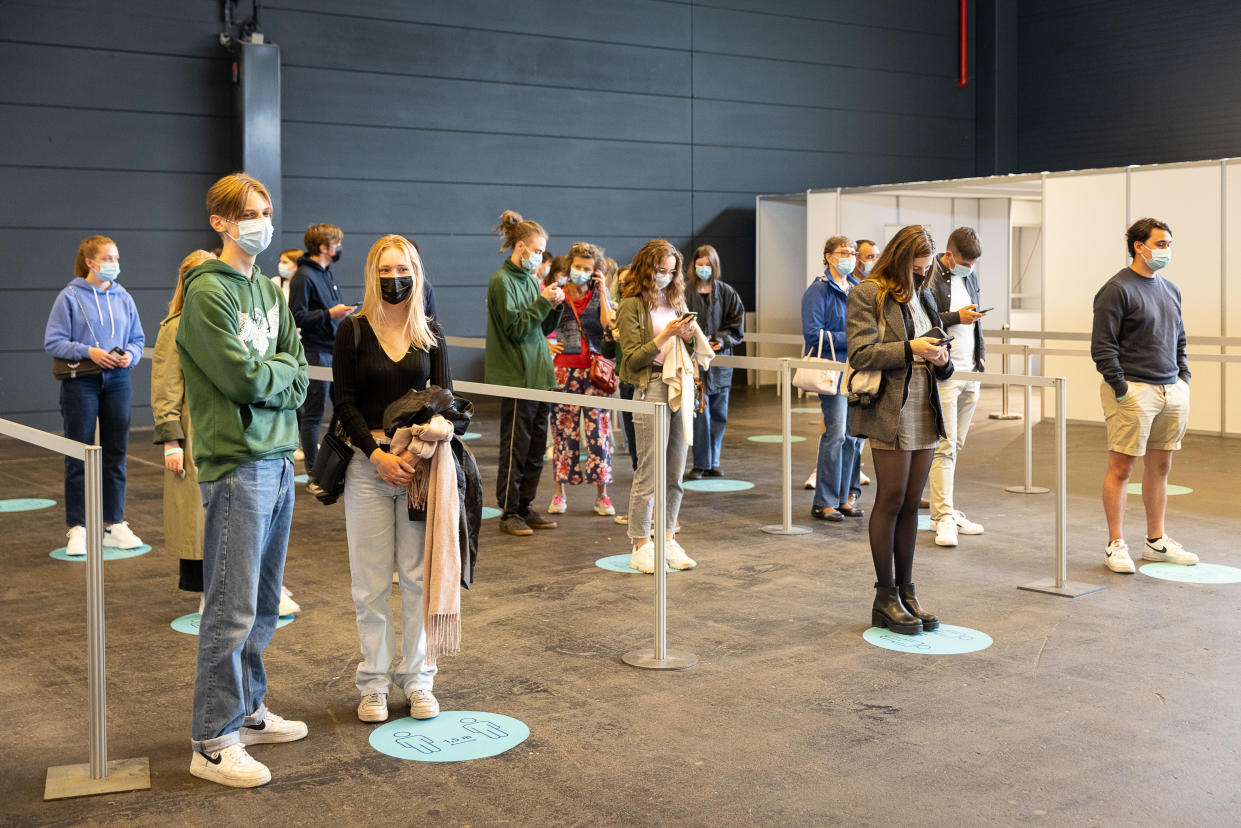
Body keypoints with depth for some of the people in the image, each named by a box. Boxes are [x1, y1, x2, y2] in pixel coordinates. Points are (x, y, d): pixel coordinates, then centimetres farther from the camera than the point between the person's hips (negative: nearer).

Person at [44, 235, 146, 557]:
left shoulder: (123, 298, 6)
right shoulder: (70, 297, -4)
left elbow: (138, 339, 11)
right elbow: (52, 341, -7)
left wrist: (130, 355, -9)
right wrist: (89, 352, -17)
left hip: (118, 382, 4)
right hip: (81, 382, -4)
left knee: (116, 454, 8)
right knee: (79, 457, 1)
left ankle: (114, 524, 16)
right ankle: (78, 528, 7)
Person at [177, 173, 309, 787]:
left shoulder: (271, 291, 16)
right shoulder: (207, 292, -10)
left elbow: (299, 379, 10)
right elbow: (247, 377, -17)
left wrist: (270, 375, -8)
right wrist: (284, 369, 0)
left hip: (279, 458, 8)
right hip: (236, 464, -8)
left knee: (263, 605, 15)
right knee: (232, 611, -4)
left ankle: (247, 709, 28)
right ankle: (214, 743, 4)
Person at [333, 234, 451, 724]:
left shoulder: (430, 333, 8)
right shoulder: (353, 333, 2)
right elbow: (344, 402, -1)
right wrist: (378, 454, -13)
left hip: (421, 463, 2)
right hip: (368, 463, -1)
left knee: (419, 576, 4)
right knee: (371, 582, 3)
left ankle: (417, 679, 16)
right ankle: (373, 683, 14)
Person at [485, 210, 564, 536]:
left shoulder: (531, 279, 14)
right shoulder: (502, 281, -9)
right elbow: (515, 328, -15)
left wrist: (555, 307, 0)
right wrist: (543, 302, -15)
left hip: (539, 374, 8)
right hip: (517, 377, -8)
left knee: (536, 447, 11)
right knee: (516, 447, -3)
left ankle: (525, 507, 19)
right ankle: (509, 513, 6)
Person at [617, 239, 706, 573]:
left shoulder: (674, 299, 16)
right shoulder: (632, 305, -4)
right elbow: (632, 358, -8)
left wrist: (686, 336, 2)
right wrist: (664, 336, -17)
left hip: (679, 385, 7)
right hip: (650, 387, -7)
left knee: (676, 471, 8)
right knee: (650, 473, -5)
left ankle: (668, 539, 18)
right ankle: (640, 547, 3)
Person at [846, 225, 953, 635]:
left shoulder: (923, 296, 17)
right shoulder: (867, 294, -3)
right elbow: (860, 353, -12)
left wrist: (942, 360, -1)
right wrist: (910, 348, -19)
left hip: (925, 412, 6)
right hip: (890, 412, -6)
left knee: (911, 504, 9)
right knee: (891, 501, -3)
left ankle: (906, 591, 16)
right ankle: (886, 598, 5)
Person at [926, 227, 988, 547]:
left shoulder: (970, 277, 16)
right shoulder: (929, 277, -9)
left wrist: (980, 352, 18)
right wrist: (956, 317, -18)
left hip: (970, 373, 8)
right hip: (942, 373, -8)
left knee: (955, 446, 10)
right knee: (944, 446, -9)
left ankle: (947, 511, 15)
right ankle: (944, 516, -6)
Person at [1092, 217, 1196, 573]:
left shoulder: (1170, 290, 16)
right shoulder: (1117, 289, -8)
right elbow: (1102, 346, -11)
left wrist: (1184, 380, 13)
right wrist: (1120, 390, -15)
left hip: (1172, 391, 7)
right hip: (1133, 391, -7)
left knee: (1160, 466, 12)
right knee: (1120, 467, -3)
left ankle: (1156, 541, 22)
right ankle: (1116, 545, 4)